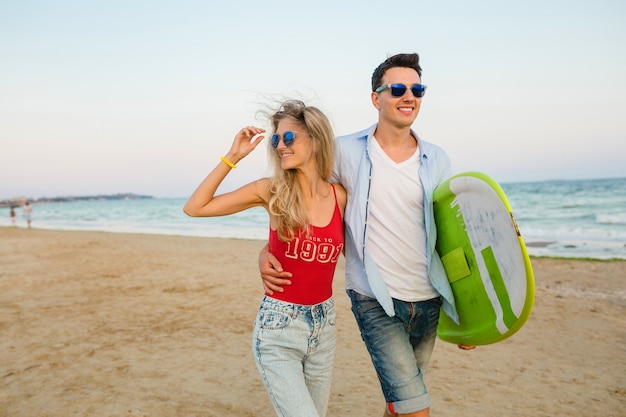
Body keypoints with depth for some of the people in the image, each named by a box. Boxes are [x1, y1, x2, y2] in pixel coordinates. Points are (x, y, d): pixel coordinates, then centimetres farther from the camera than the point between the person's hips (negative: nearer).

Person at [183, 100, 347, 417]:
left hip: (324, 325, 4)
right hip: (277, 329, -3)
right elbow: (195, 208, -9)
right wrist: (232, 157, -11)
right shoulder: (271, 191, -8)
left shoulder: (340, 197, -2)